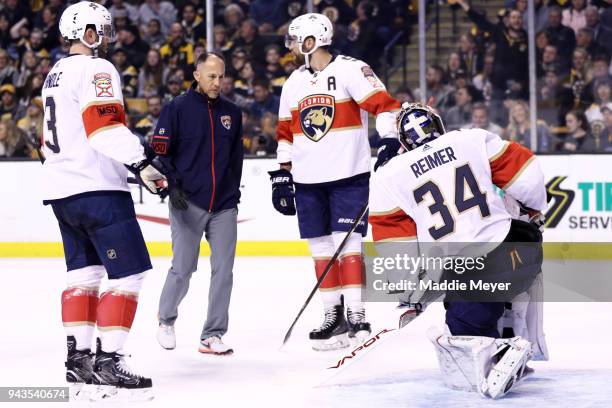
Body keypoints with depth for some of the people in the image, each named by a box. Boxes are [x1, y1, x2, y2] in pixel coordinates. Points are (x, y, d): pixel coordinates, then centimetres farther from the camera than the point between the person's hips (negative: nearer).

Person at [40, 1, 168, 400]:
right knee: (129, 274, -9)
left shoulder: (56, 74, 20)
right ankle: (108, 361, -12)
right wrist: (142, 163, -32)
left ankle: (78, 356, 16)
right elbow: (106, 127, -25)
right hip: (97, 189, -10)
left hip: (61, 189, 10)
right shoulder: (97, 70, -11)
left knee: (85, 271, 16)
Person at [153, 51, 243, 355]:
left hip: (223, 205, 4)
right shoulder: (177, 109, -3)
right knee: (183, 269, -4)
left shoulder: (231, 113, 11)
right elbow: (160, 151, -4)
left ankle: (212, 336, 7)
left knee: (223, 270, 0)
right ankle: (166, 320, 22)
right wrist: (173, 185, -13)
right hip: (188, 204, -4)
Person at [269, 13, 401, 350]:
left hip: (349, 174, -6)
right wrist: (283, 173, 16)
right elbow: (285, 132, 19)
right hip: (308, 180, 6)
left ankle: (356, 315, -8)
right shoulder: (294, 82, 14)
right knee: (321, 248, 6)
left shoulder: (350, 70, -8)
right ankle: (333, 315, 11)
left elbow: (383, 104, -15)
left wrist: (390, 142, -26)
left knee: (347, 243, -11)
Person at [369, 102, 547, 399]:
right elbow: (524, 173, 8)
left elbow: (396, 249, 4)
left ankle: (497, 355, -19)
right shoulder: (473, 140, 6)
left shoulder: (388, 177, 4)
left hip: (467, 277, -2)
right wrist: (536, 210, 27)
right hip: (520, 252, 3)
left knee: (464, 328, 14)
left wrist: (412, 291, 16)